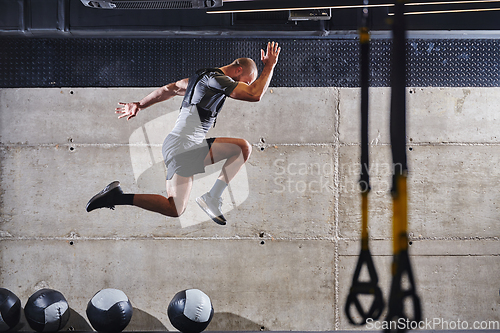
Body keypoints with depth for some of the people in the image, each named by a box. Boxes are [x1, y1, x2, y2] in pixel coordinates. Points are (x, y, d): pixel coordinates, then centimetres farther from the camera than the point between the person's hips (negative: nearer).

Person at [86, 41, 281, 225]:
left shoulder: (204, 77, 19)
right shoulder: (217, 79, -12)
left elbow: (170, 89, 27)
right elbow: (255, 95, -20)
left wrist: (139, 105, 35)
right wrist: (270, 66, -7)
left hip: (193, 146, 11)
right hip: (183, 147, -11)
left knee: (244, 148, 8)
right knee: (175, 210, -11)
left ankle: (212, 198, 5)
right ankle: (118, 197, -6)